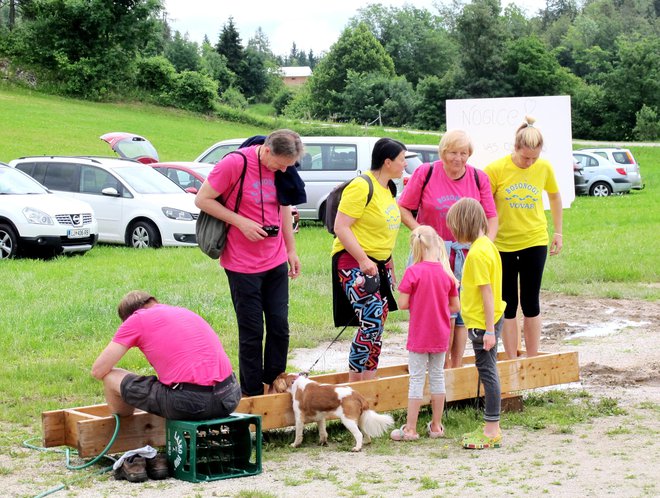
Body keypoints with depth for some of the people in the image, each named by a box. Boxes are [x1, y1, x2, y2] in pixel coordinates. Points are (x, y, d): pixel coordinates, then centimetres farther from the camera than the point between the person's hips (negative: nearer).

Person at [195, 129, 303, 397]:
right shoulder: (234, 164, -17)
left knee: (280, 327, 6)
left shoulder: (283, 169, 1)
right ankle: (253, 396, 12)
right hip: (243, 264, -5)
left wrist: (291, 250, 17)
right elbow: (202, 199, -10)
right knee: (252, 333, 0)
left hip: (276, 262, 5)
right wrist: (241, 222, -18)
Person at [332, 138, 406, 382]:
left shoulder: (388, 188, 13)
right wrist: (363, 261, -23)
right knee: (372, 321, -18)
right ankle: (353, 384, -9)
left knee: (377, 325, 7)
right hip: (354, 263, -9)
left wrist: (387, 263, 21)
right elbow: (341, 227, -20)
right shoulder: (361, 187, -16)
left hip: (380, 263, 9)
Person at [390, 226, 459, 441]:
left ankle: (410, 429, 5)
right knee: (437, 377, 14)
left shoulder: (413, 272, -16)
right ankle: (436, 426, 20)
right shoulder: (446, 273, -3)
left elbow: (402, 304, -14)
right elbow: (456, 306, 4)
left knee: (417, 379, 2)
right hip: (441, 336, 4)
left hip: (419, 336, -4)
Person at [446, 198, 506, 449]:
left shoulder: (477, 253, -19)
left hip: (482, 322, -10)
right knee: (488, 372, 14)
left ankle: (493, 431, -1)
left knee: (487, 371, -5)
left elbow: (487, 293, -22)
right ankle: (491, 427, 21)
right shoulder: (486, 245, 10)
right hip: (486, 321, 10)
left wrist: (489, 330, -22)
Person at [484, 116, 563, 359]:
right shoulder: (496, 169, -13)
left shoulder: (544, 168, -5)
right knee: (508, 304, 5)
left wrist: (558, 232, 14)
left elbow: (555, 196, 14)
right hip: (503, 244, -1)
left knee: (531, 302, 5)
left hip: (534, 242, 1)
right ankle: (512, 362, 11)